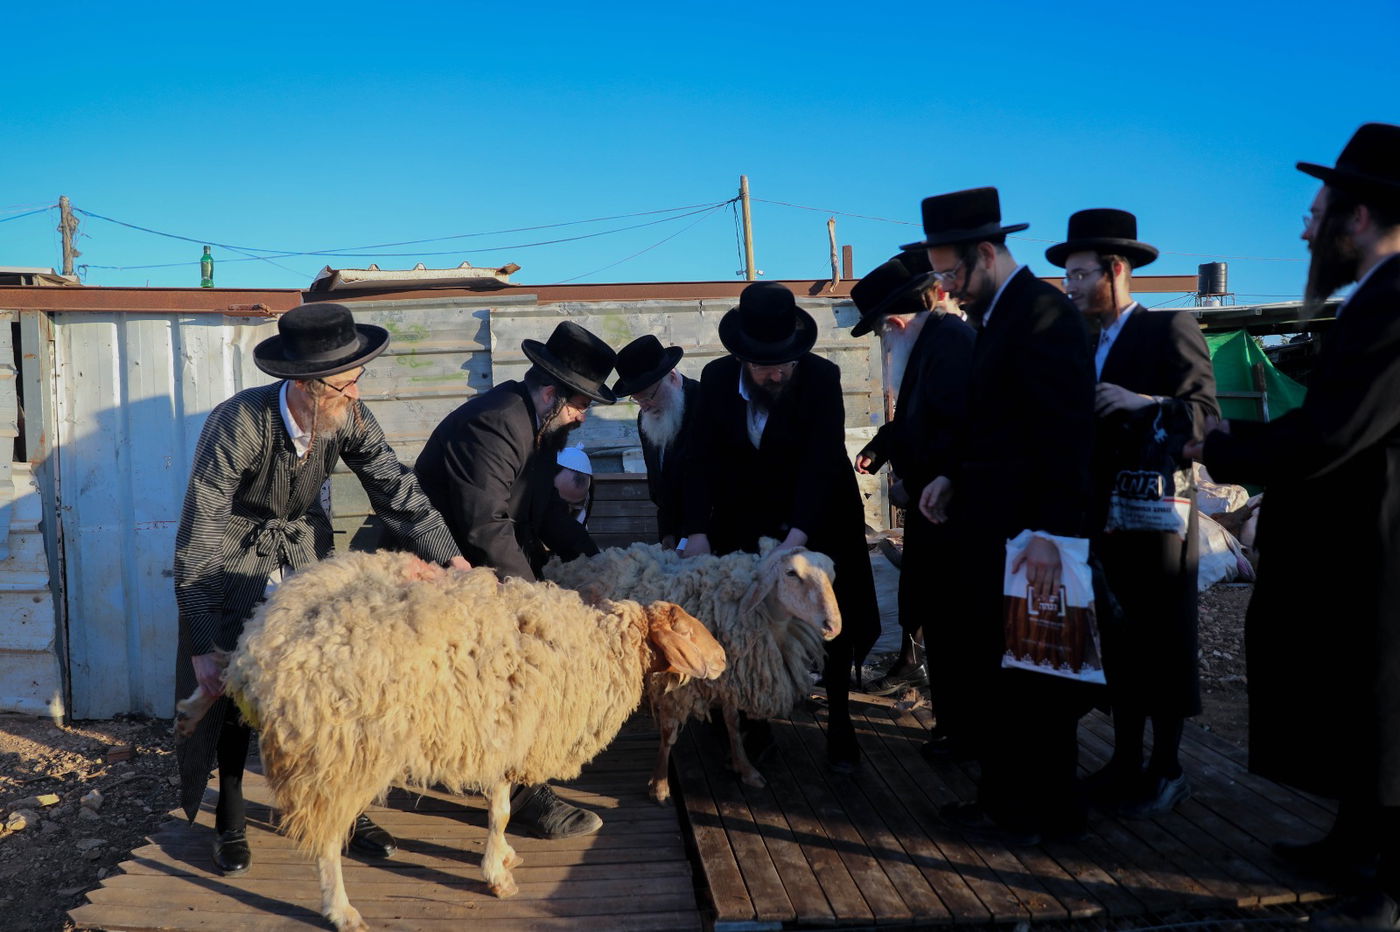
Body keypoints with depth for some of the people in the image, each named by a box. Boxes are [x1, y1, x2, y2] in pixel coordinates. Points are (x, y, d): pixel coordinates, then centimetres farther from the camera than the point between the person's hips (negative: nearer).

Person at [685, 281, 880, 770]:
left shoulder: (822, 377, -22)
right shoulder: (717, 379, -13)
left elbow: (822, 463, -27)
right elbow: (706, 461, -11)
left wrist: (795, 539, -36)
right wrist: (699, 530, -19)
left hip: (817, 518, -2)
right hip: (746, 519, 2)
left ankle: (840, 724, 24)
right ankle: (752, 722, 20)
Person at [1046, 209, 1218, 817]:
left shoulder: (1170, 330, -8)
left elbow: (1206, 416, -17)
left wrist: (1145, 403, -30)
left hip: (1156, 518, -6)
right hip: (1105, 519, 6)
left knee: (1163, 645, 4)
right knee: (1119, 645, 11)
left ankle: (1167, 770, 15)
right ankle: (1126, 760, 21)